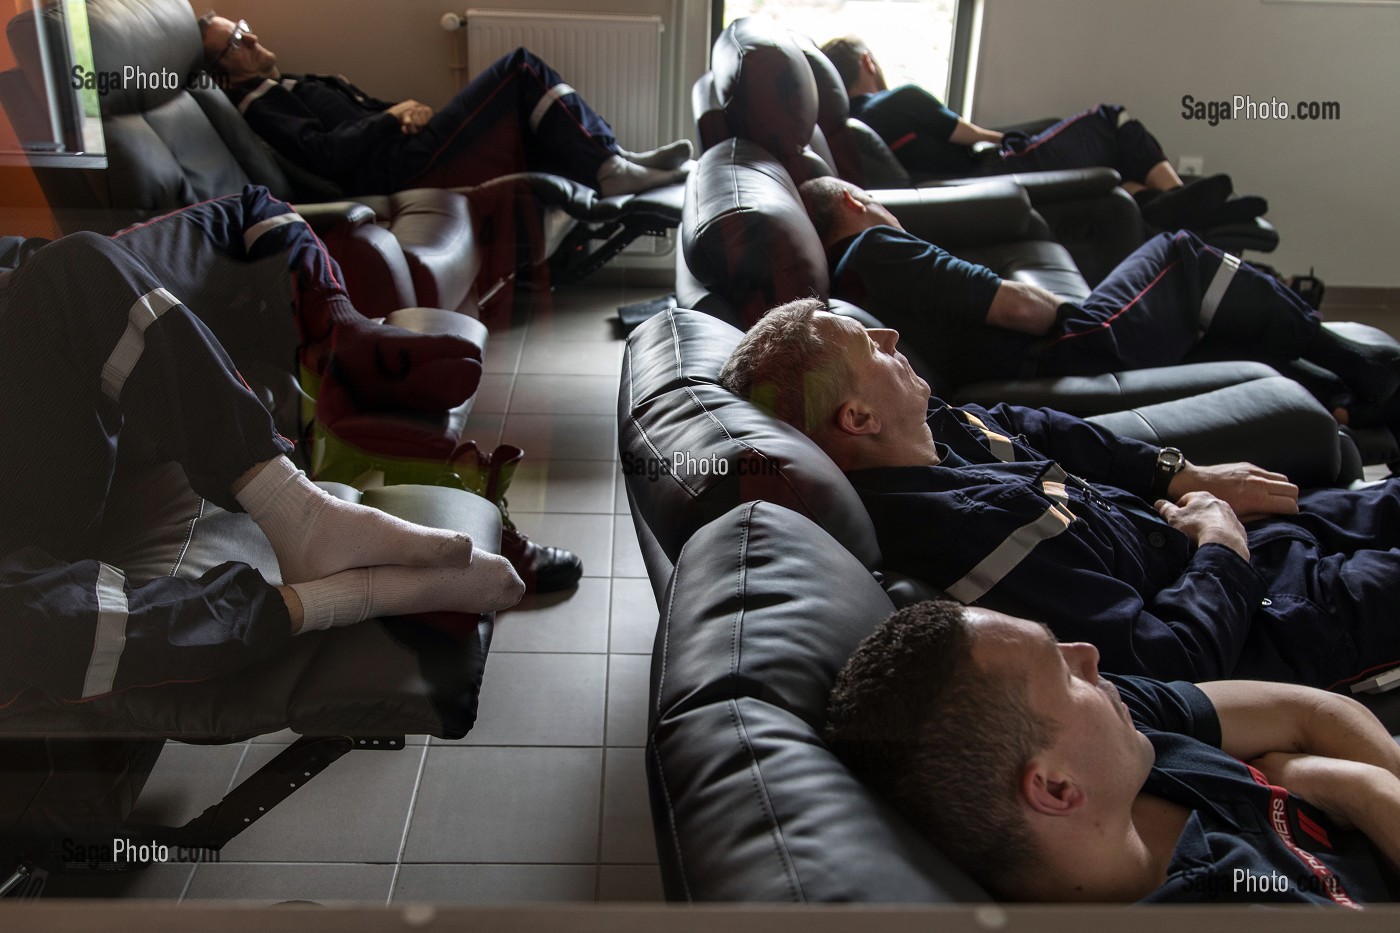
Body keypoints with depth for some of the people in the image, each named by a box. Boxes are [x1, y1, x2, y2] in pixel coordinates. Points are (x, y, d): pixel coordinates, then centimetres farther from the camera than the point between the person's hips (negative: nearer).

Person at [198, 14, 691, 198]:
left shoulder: (291, 86, 28)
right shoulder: (259, 106, -1)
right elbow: (324, 154, -17)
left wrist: (411, 110, 5)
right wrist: (392, 117, -12)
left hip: (409, 148, 10)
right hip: (403, 170, -10)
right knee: (520, 68, -14)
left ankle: (612, 160, -4)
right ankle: (607, 171, -16)